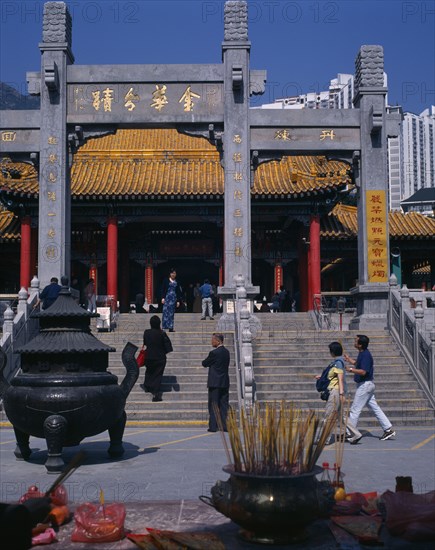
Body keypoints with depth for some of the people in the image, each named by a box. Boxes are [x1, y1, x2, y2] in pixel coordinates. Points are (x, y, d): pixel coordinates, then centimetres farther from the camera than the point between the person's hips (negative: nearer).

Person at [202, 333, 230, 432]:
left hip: (215, 383, -7)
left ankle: (213, 426, 0)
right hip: (225, 382, 7)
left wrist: (206, 359, 14)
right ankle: (225, 425, 7)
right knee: (224, 405, 8)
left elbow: (205, 364, -6)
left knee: (213, 405, 0)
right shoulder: (226, 352, 9)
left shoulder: (214, 353, -15)